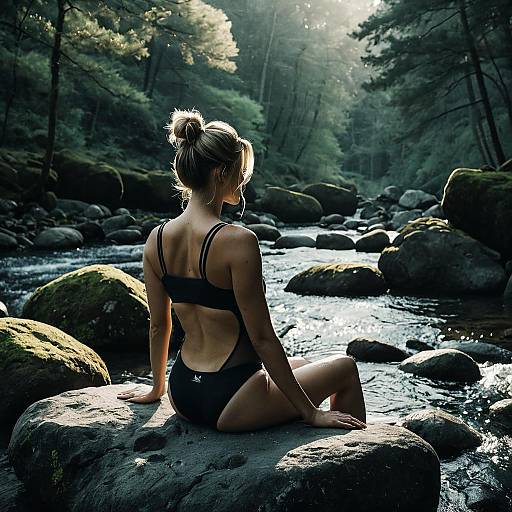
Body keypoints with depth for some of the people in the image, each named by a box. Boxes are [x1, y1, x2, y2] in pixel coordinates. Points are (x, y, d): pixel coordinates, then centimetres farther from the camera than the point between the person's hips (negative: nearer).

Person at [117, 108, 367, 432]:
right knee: (345, 368, 16)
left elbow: (158, 325, 8)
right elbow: (262, 338, -19)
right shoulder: (237, 241, -23)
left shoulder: (156, 239, -2)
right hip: (229, 404, -7)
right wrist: (311, 413, -9)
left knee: (300, 365, 32)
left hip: (182, 395, 8)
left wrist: (157, 388, 23)